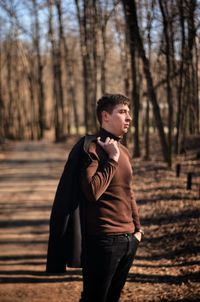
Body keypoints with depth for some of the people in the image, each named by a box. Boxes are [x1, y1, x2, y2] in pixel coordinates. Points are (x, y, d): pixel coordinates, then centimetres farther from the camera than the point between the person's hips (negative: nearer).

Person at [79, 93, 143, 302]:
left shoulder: (123, 150, 14)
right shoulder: (92, 149, -11)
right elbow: (92, 191, -24)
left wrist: (137, 228, 16)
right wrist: (112, 159, -16)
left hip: (129, 239, 8)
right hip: (103, 240, -8)